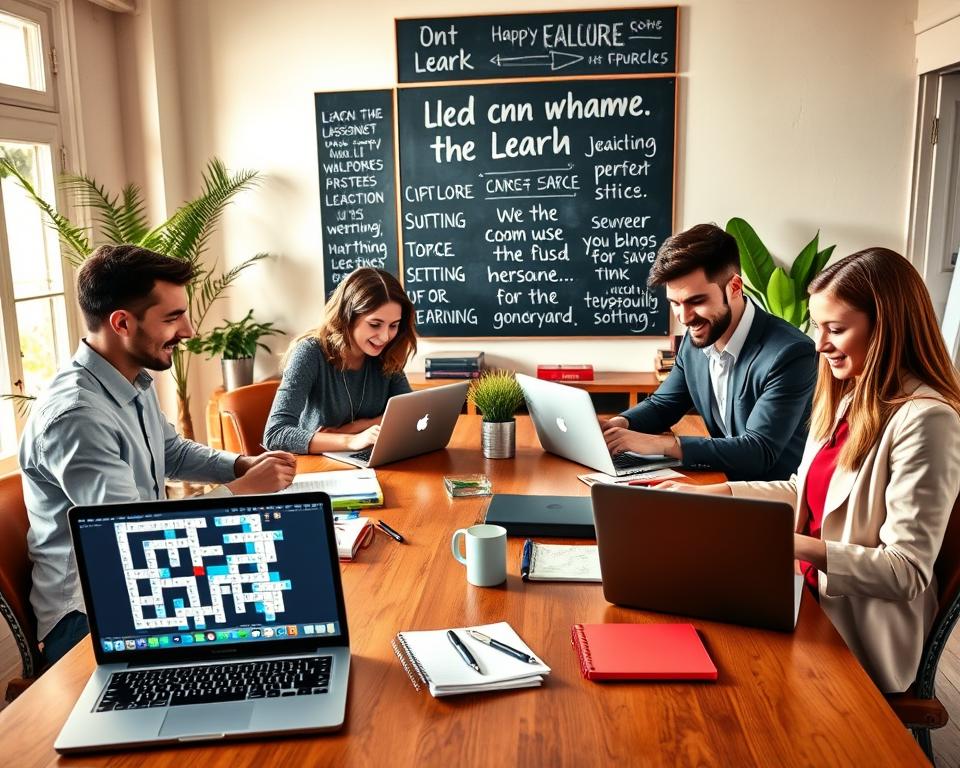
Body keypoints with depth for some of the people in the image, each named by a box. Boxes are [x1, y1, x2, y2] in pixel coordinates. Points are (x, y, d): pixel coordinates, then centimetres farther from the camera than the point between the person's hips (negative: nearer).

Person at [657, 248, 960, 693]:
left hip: (856, 643, -7)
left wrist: (796, 545, -31)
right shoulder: (846, 397, 6)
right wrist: (710, 494, 6)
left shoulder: (924, 419, -20)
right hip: (812, 598, 7)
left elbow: (908, 572, -21)